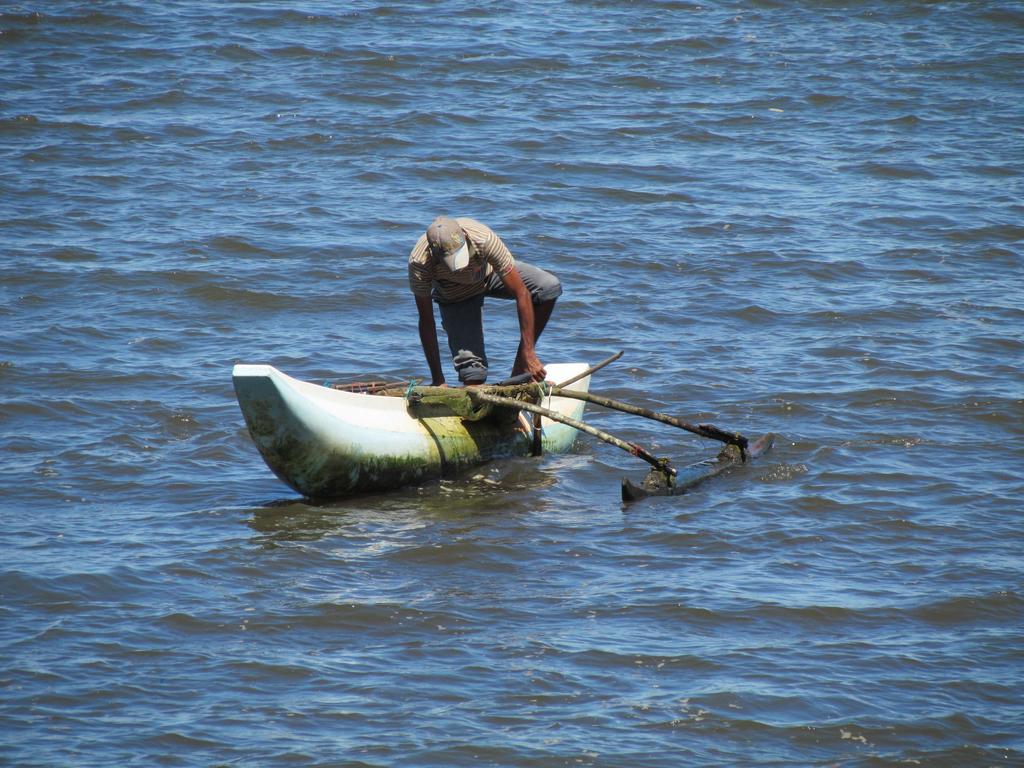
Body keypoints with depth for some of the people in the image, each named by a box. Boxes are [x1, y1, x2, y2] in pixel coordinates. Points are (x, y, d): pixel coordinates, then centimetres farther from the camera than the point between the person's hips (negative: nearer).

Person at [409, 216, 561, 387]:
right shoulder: (419, 263, -37)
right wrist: (437, 379, -24)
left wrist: (528, 354, -35)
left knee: (550, 287, -23)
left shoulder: (484, 238, -40)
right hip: (455, 296, -1)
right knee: (471, 366, -20)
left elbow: (522, 293, -35)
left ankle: (520, 371, -11)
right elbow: (426, 321, -25)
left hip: (489, 273, 1)